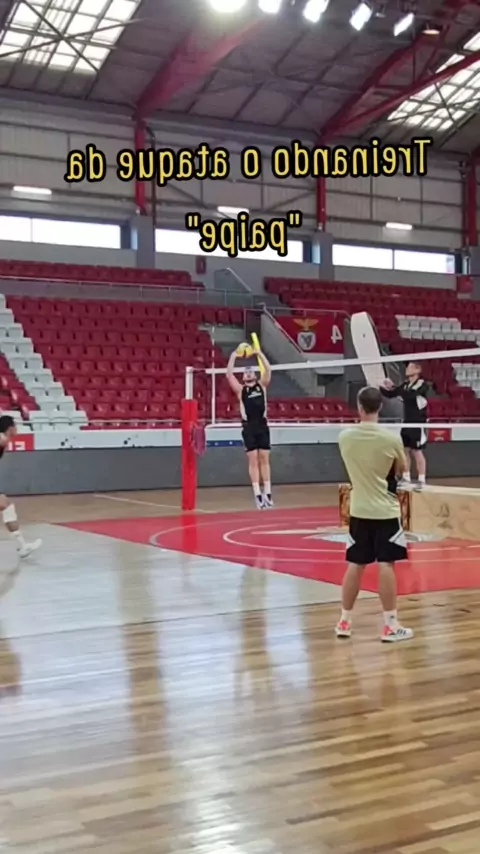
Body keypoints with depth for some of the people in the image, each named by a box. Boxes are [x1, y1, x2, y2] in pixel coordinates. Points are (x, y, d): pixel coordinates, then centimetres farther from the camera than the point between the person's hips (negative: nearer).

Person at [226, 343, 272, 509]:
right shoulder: (240, 389, 7)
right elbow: (229, 375, -1)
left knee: (264, 459, 3)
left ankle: (267, 492, 5)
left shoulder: (262, 385, 11)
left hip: (262, 426, 2)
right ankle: (257, 494, -3)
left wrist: (259, 353, -3)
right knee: (253, 460, -2)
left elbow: (268, 370, 1)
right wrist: (233, 357, -3)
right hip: (249, 427, -1)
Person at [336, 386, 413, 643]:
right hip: (385, 511, -3)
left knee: (355, 565, 10)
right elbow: (402, 470, 4)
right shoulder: (391, 439, -14)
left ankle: (344, 622, 17)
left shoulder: (345, 437, -5)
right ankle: (390, 626, 2)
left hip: (358, 510, 4)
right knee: (386, 566, -1)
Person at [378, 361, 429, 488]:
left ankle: (422, 480, 1)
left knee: (417, 451, -6)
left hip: (418, 423, -7)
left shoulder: (423, 385, -13)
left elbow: (409, 395, -30)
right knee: (404, 450, 10)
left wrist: (393, 387, -31)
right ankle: (406, 479, 20)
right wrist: (383, 387, -9)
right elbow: (390, 394, 12)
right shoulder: (405, 384, 8)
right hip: (407, 422, 7)